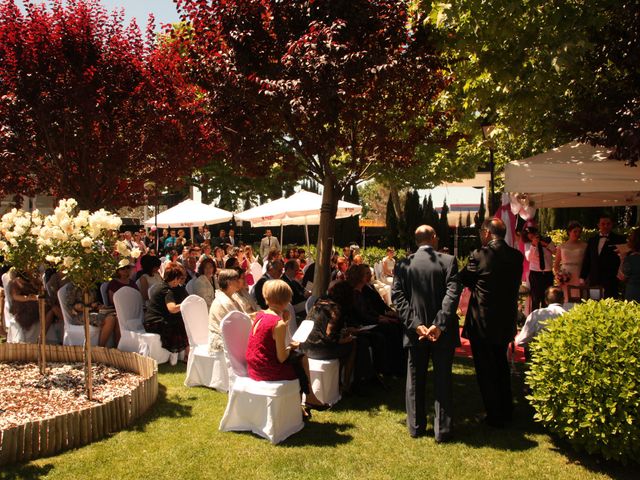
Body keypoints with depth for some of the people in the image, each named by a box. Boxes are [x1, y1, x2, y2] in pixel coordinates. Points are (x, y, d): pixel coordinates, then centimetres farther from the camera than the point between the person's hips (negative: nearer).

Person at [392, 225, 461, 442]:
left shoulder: (403, 264, -3)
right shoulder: (448, 261, -8)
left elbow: (398, 296, -9)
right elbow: (452, 294, -17)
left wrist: (416, 324, -12)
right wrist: (439, 325, -19)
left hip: (416, 331, 2)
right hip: (443, 332, -1)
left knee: (415, 381, 15)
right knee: (443, 381, 10)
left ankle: (416, 426, 24)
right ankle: (443, 430, 17)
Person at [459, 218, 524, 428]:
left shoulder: (480, 255, -18)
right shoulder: (517, 256, -1)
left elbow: (462, 279, -6)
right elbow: (513, 284, 10)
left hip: (483, 323, -6)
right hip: (506, 322, 6)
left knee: (486, 370, 7)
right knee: (501, 365, 22)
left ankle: (495, 416, 16)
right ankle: (506, 412, 34)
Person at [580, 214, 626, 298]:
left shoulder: (619, 239, 2)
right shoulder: (592, 240, 14)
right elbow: (587, 260, 16)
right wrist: (582, 277, 11)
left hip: (610, 281, -3)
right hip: (593, 281, 3)